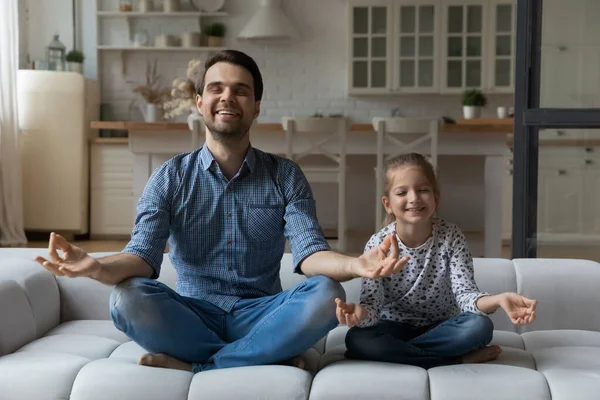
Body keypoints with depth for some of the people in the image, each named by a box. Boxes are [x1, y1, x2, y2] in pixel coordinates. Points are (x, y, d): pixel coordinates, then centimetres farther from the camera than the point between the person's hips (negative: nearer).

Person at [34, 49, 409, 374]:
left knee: (326, 295, -29)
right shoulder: (170, 178, 2)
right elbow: (144, 255, -10)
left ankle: (195, 367, -22)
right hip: (193, 314, 0)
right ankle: (270, 358, -20)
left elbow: (309, 252, -11)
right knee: (129, 298, -30)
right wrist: (99, 267, -35)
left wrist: (355, 264, -35)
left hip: (259, 314, 0)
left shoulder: (286, 176, 3)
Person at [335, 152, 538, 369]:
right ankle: (461, 359, -25)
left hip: (440, 327, 0)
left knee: (480, 327, -31)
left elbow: (465, 293, -20)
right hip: (394, 328, 0)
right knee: (357, 339, -33)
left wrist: (498, 300, -44)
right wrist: (360, 313, -48)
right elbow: (372, 304, -21)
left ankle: (394, 352, -19)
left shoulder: (451, 237, -12)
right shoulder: (378, 245, -14)